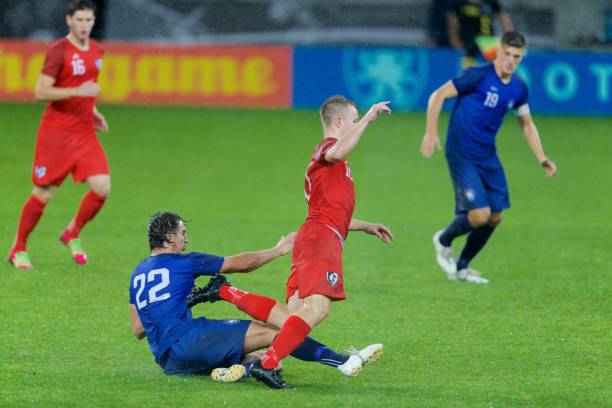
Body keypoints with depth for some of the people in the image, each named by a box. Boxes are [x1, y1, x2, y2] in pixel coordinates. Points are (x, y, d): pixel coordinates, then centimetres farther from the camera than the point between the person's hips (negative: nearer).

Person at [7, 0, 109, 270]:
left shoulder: (96, 51, 10)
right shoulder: (58, 51, -12)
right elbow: (41, 92, -18)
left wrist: (93, 112, 13)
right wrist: (77, 91, -27)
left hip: (85, 132, 6)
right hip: (56, 133, -6)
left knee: (102, 187, -9)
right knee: (43, 194, -1)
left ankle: (72, 235, 14)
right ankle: (18, 249, 16)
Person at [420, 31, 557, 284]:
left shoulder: (518, 89, 4)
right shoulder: (478, 76, -16)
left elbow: (527, 125, 19)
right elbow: (438, 95, -12)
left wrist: (541, 158, 9)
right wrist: (431, 133, -19)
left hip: (488, 156, 7)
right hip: (461, 156, -7)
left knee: (495, 217, 7)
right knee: (480, 214, -16)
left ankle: (461, 268, 27)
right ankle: (444, 241, 16)